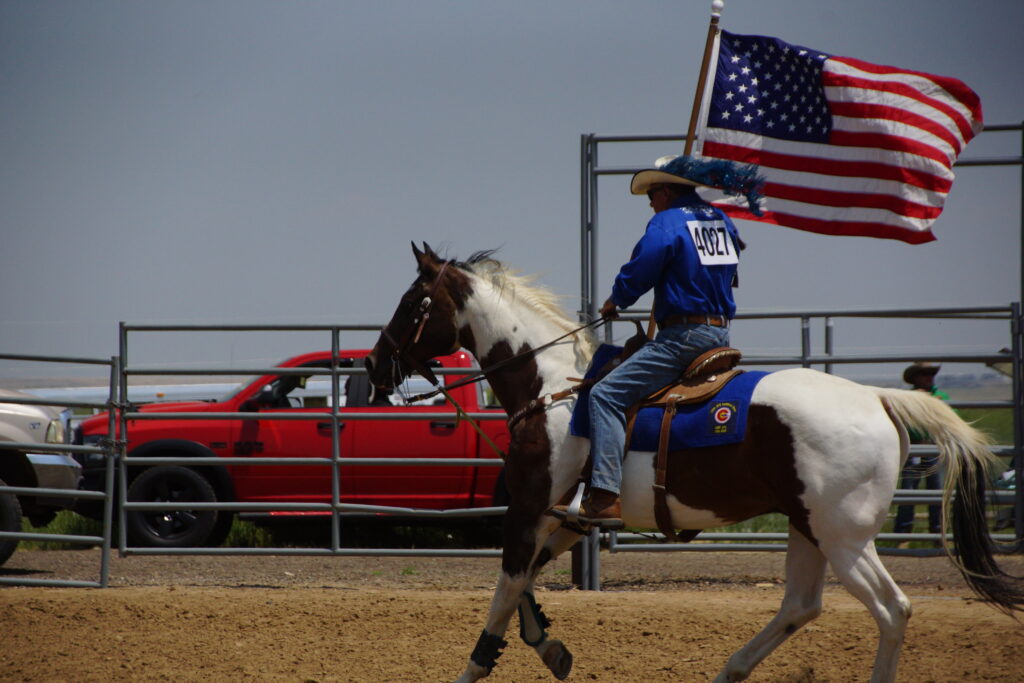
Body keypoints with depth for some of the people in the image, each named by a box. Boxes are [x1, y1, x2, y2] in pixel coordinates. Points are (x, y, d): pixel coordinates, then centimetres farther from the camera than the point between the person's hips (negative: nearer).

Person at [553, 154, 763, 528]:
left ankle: (604, 498, -26)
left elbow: (637, 274, -12)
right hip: (720, 335, 9)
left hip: (684, 336, -9)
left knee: (606, 395, -14)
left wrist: (615, 301, 9)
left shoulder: (667, 223, -9)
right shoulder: (722, 222, 15)